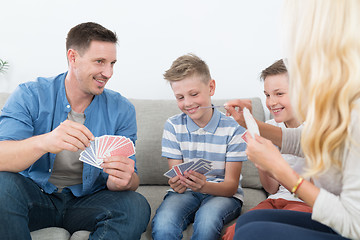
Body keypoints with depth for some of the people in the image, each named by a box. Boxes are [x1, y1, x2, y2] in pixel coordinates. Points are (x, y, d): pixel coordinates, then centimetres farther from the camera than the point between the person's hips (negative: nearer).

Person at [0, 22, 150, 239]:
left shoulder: (121, 109, -3)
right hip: (36, 195, -1)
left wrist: (123, 180, -33)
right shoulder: (30, 95, -8)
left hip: (88, 200, 1)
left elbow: (131, 181, -6)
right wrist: (43, 142, -44)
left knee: (137, 206, -27)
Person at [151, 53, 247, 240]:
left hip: (222, 194, 0)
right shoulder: (173, 126, 0)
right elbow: (177, 177, -1)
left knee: (206, 219, -35)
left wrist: (204, 186, -32)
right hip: (186, 193, 1)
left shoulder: (233, 129, -7)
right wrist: (177, 184, -28)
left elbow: (231, 186, -9)